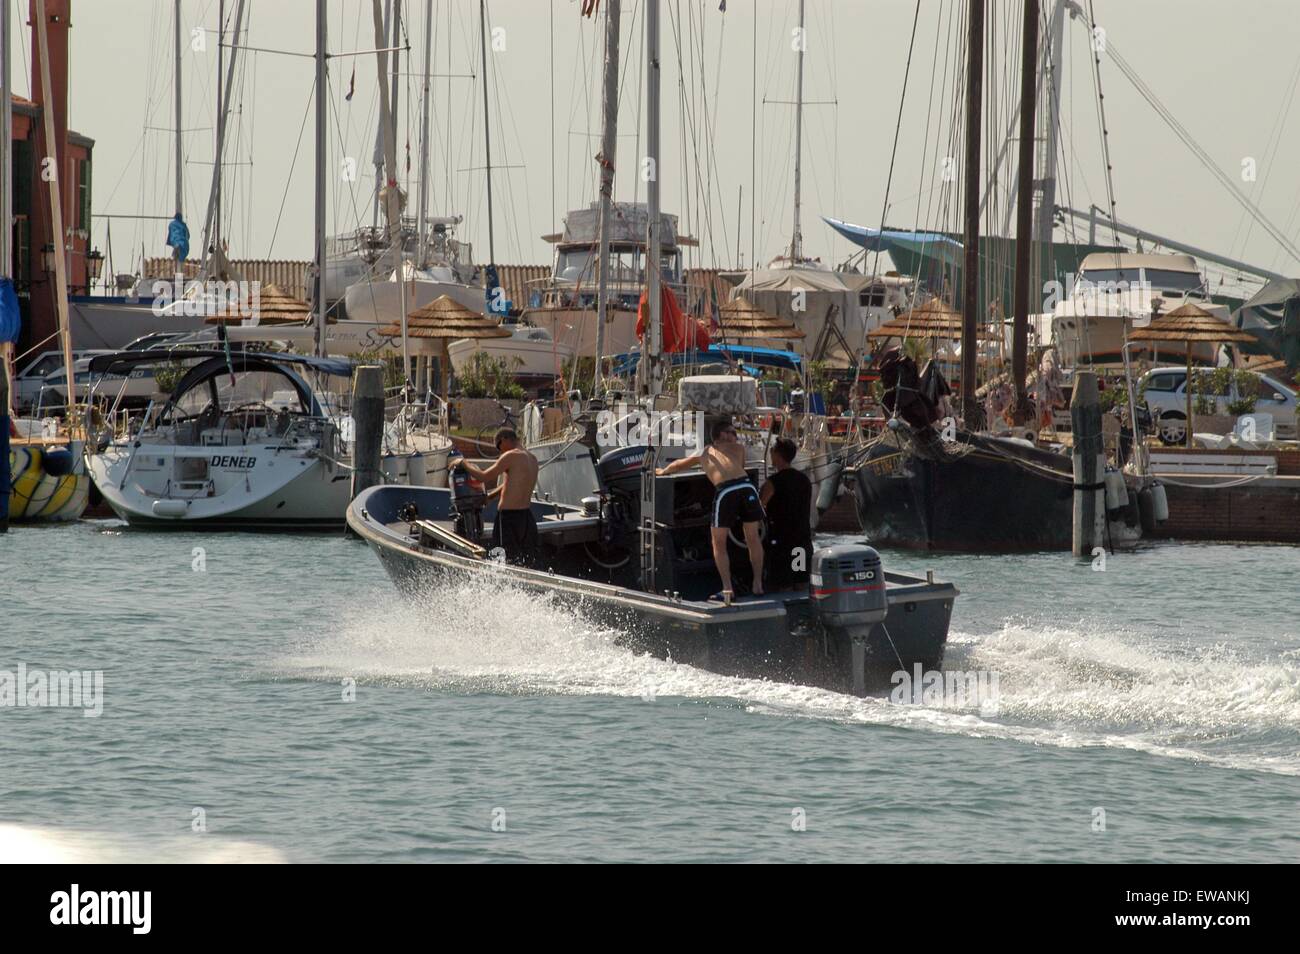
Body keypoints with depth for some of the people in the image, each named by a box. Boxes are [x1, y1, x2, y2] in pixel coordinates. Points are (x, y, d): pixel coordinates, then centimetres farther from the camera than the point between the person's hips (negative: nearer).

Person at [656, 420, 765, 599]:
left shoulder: (703, 453, 30)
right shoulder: (737, 448, 29)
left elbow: (679, 464, 47)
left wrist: (663, 471, 67)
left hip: (724, 490, -1)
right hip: (746, 486, 1)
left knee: (719, 543, 10)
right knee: (753, 539, 16)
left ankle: (727, 588, 2)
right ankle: (758, 584, 16)